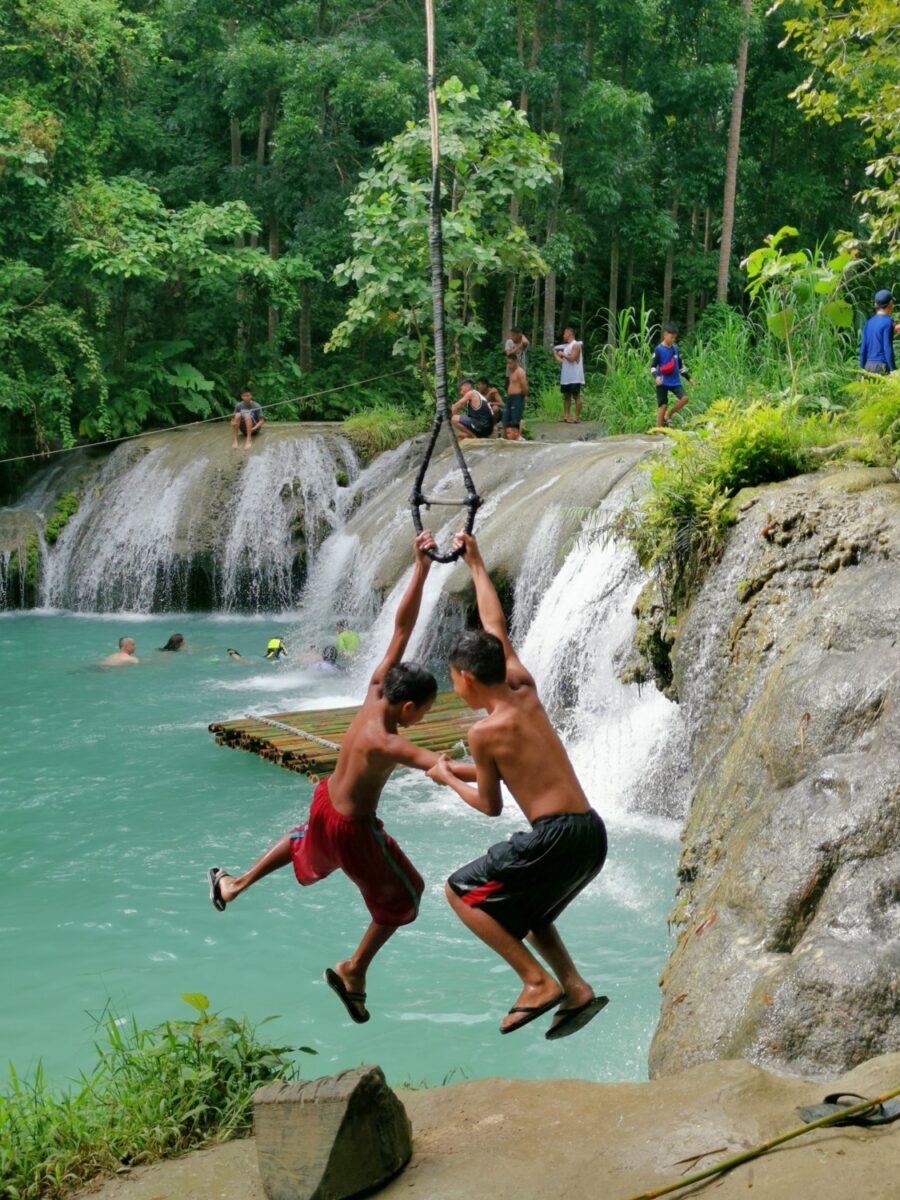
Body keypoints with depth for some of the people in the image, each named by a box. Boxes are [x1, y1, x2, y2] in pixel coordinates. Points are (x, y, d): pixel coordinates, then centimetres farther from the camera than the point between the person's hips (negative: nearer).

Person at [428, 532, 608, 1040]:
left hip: (556, 835, -8)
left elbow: (490, 805, 2)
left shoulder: (485, 731, -8)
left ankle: (538, 981, -1)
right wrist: (476, 564, 31)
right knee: (524, 906, 29)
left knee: (462, 892, 8)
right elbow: (496, 629, 23)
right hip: (593, 832, 8)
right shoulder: (527, 692, 10)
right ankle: (576, 989, 15)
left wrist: (448, 778, 19)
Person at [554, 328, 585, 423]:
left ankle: (577, 417, -6)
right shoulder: (566, 346, 17)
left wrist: (563, 354, -8)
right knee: (566, 396, 8)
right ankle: (565, 415, 11)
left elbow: (572, 358, -18)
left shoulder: (576, 345, -9)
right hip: (565, 377, 9)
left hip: (575, 377, -9)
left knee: (576, 396, -6)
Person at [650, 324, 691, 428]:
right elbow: (653, 366, -8)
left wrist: (688, 378, 20)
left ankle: (668, 416, 4)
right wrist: (656, 376, -26)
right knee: (663, 405, -4)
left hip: (675, 381, 5)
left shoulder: (675, 348, 10)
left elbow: (680, 366, 21)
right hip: (663, 382, -5)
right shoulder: (659, 349, -6)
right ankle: (659, 429, 4)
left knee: (684, 398, -14)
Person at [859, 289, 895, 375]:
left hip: (869, 366, 7)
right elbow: (888, 348, -14)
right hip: (882, 367, -7)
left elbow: (863, 348, 10)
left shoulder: (869, 322, 11)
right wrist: (893, 371, -13)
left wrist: (862, 370, 15)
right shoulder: (888, 322, -8)